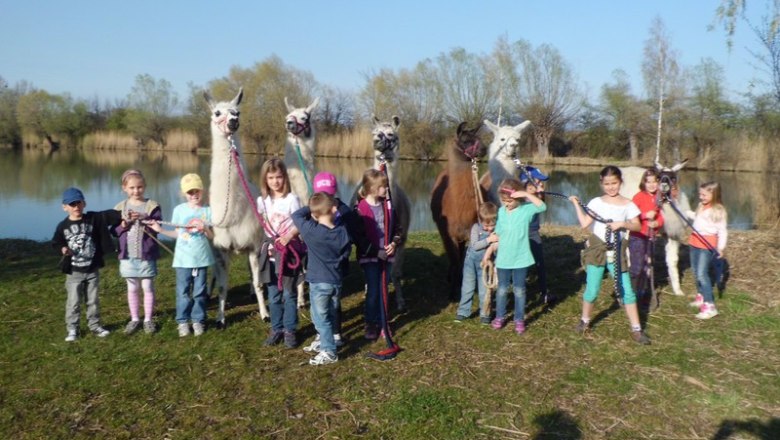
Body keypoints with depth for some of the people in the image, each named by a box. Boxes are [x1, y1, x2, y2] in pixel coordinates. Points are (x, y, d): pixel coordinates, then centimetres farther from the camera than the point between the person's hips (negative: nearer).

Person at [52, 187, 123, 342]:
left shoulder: (93, 218, -6)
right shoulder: (62, 226, -4)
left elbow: (107, 215, -20)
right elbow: (55, 242, 5)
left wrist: (122, 214, -36)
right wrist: (62, 248, -16)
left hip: (92, 270, 1)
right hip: (73, 272, -1)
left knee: (93, 300, 12)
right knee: (73, 302, 5)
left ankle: (94, 325, 25)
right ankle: (72, 329, 16)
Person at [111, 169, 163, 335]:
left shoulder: (152, 206, -5)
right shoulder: (120, 207, 2)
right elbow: (114, 231, 2)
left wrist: (144, 219, -27)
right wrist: (123, 225, -17)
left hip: (147, 254, -2)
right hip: (128, 255, 2)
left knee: (147, 287, 6)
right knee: (132, 288, 13)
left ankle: (148, 319, 19)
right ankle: (134, 319, 25)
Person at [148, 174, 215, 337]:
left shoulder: (208, 211, -1)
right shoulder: (179, 210, 1)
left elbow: (212, 236, -1)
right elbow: (177, 233, 9)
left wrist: (205, 229, -20)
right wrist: (161, 230, -2)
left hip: (201, 257, 0)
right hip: (183, 258, 0)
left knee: (200, 291, 8)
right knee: (182, 291, 5)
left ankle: (198, 320, 20)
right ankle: (182, 321, 16)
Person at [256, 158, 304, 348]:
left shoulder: (292, 199, -7)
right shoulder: (262, 200, 6)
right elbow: (260, 225, 11)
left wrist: (288, 237, -22)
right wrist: (269, 242, -2)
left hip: (289, 251, -4)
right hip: (271, 252, 4)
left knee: (289, 294, 2)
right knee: (273, 295, 10)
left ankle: (290, 330, 14)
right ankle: (276, 329, 22)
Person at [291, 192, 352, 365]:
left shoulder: (311, 231, -19)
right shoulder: (343, 231, -7)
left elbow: (296, 215, -4)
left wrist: (310, 208, 4)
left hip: (319, 281, -5)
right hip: (337, 280, 5)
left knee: (320, 317, 4)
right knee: (331, 314, 20)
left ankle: (329, 351, 4)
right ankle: (327, 343, 34)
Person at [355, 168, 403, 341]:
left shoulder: (387, 205, 4)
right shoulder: (360, 208, -13)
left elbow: (397, 227, 12)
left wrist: (394, 243, -6)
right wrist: (375, 251, -17)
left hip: (387, 254, 5)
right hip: (369, 256, -4)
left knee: (383, 290, 10)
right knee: (373, 291, -1)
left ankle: (381, 322, 24)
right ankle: (371, 325, 14)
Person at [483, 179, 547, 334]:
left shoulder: (526, 209, -10)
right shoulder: (501, 211, 0)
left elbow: (542, 207, -29)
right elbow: (498, 234, 7)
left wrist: (526, 194, -33)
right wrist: (490, 249, -2)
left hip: (520, 258, -3)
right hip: (503, 259, 3)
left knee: (519, 290, 9)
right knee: (502, 289, 14)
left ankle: (519, 320, 22)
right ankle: (500, 317, 30)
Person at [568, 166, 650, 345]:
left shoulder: (627, 205, -1)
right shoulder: (596, 202, -1)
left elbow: (637, 226, -5)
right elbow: (584, 223, -8)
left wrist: (622, 223, -21)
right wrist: (576, 204, -6)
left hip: (616, 251, 0)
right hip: (597, 248, 0)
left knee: (626, 290, 0)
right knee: (592, 289, 5)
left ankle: (636, 329, 8)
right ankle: (585, 320, 27)